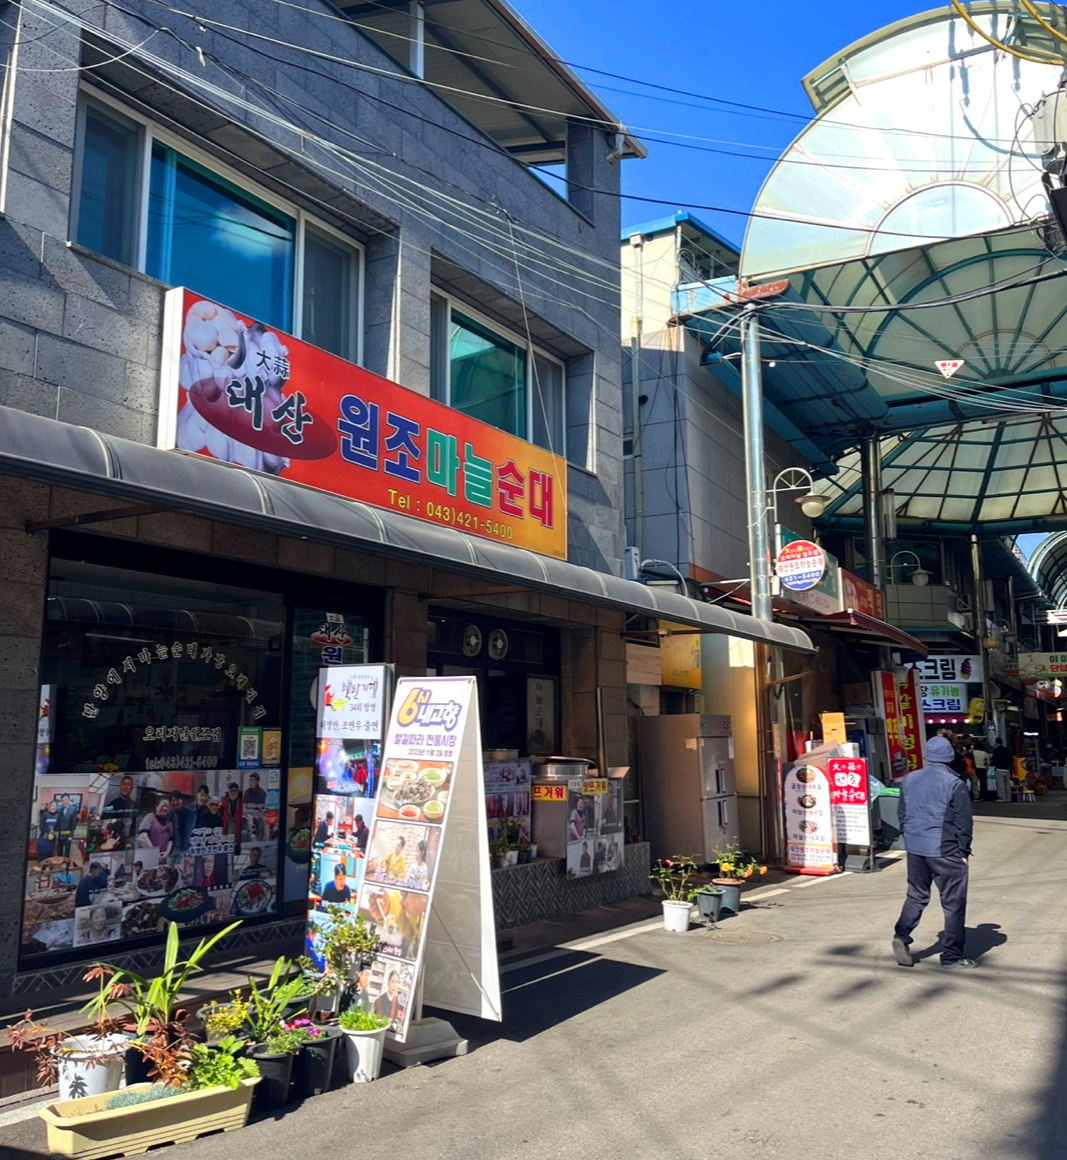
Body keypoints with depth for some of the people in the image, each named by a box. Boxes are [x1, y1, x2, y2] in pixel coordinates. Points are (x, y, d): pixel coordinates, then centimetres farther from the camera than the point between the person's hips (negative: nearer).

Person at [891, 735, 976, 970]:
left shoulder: (909, 780, 6)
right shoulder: (954, 783, -11)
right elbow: (963, 821, -9)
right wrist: (964, 851, 1)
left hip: (915, 848, 5)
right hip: (945, 851, -5)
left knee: (916, 895, 17)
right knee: (953, 903, 6)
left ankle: (902, 935, -2)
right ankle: (952, 956, 11)